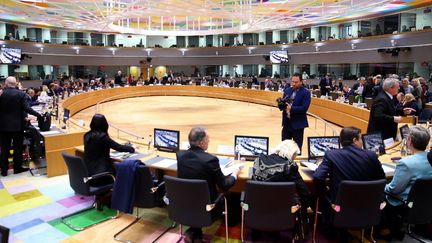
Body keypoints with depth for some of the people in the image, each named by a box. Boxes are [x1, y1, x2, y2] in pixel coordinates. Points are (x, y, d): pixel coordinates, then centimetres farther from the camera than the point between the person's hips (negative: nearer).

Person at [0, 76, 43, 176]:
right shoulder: (21, 94, -9)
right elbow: (26, 108, -15)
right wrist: (38, 115, -8)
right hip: (17, 125, -1)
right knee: (17, 147, 9)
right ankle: (17, 168, 16)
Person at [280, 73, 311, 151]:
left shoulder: (306, 92, -9)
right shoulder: (287, 90, 7)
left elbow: (304, 108, -18)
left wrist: (291, 109, -26)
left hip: (298, 123, -5)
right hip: (286, 122, 5)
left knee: (297, 147, 7)